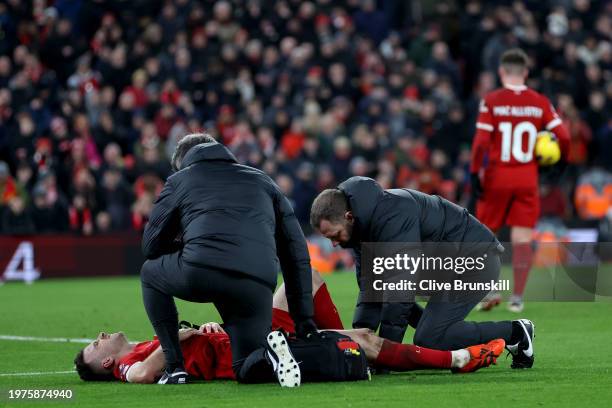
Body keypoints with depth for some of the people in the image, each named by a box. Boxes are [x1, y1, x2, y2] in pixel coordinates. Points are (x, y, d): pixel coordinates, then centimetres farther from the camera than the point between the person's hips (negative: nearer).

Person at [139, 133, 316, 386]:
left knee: (150, 273, 32)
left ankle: (175, 368, 20)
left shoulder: (179, 180, 25)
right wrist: (304, 317, 25)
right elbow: (296, 253, 26)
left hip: (199, 271, -2)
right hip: (258, 284, 2)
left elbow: (151, 246, 27)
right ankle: (269, 354, -18)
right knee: (249, 372, 19)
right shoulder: (262, 180, 33)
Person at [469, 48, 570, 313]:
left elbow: (481, 142, -12)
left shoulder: (491, 101, -6)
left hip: (496, 175, -1)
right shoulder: (540, 102, 0)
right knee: (522, 238, 4)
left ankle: (490, 290, 7)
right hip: (528, 177, 1)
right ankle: (517, 297, 5)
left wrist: (475, 173, -7)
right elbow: (563, 136, -4)